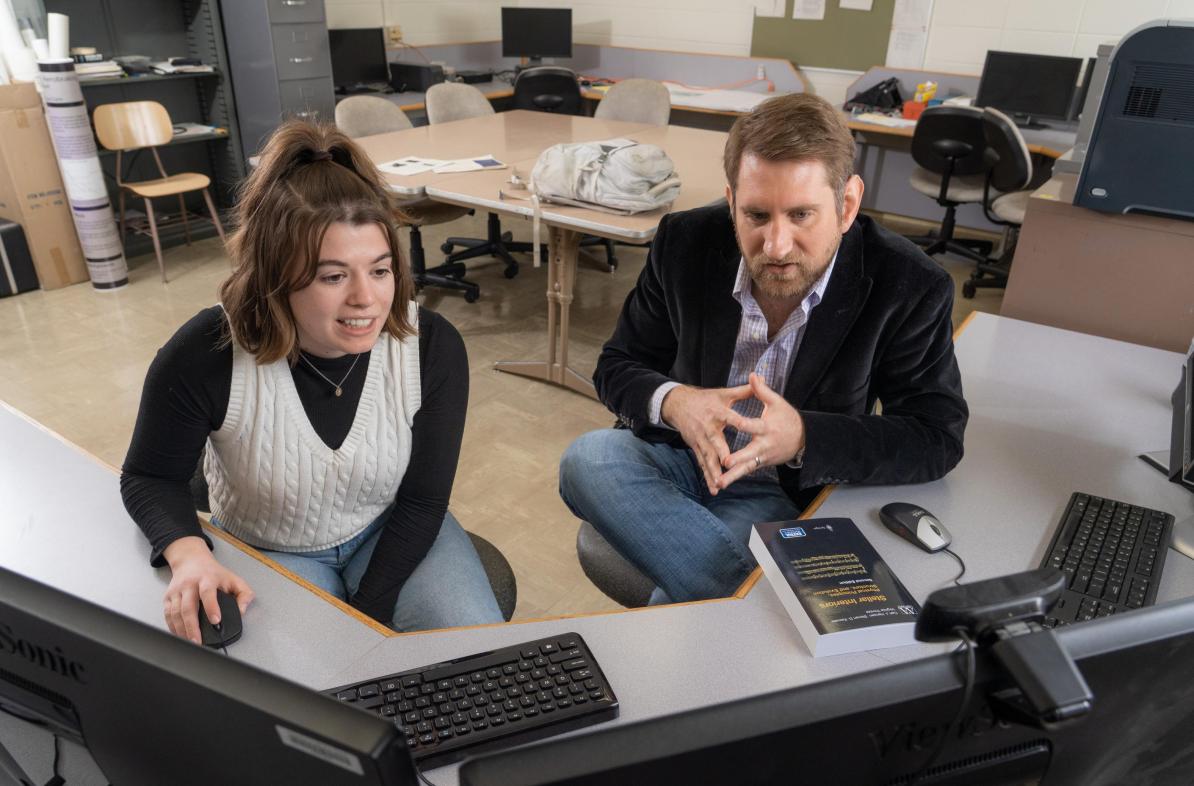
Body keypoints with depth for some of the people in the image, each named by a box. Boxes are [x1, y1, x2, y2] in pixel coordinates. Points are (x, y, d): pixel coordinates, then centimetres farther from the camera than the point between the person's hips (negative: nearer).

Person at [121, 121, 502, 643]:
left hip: (392, 532, 1)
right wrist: (189, 552, -29)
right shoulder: (205, 357, -26)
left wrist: (365, 619, -16)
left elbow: (422, 501, -12)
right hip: (267, 549, -1)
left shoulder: (433, 346, -22)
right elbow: (151, 478, -8)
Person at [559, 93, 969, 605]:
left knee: (681, 594, -33)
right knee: (587, 461, -29)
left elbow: (937, 437, -14)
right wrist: (672, 403, -26)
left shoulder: (910, 288, -15)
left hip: (790, 492, -4)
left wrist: (803, 437, -31)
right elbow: (617, 367, 0)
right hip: (680, 455, 4)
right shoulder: (685, 243, -9)